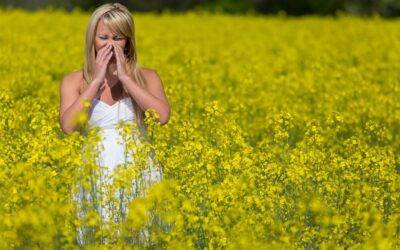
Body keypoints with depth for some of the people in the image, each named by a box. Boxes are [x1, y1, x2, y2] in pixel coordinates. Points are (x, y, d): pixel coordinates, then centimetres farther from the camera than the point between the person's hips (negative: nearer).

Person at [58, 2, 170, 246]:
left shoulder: (147, 77, 5)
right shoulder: (74, 81, 4)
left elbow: (162, 115, -14)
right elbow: (69, 126, -12)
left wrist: (124, 77, -12)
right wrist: (97, 79, -11)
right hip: (97, 175, 0)